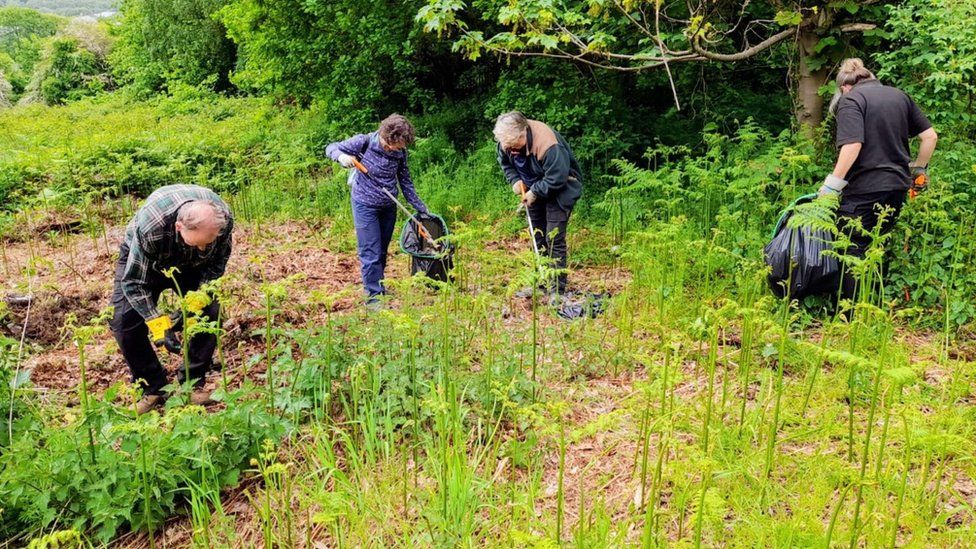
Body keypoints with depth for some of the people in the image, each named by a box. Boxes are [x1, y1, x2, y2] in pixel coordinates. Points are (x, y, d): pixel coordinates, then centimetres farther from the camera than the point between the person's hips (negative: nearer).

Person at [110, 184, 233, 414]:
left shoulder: (224, 218, -34)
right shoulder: (149, 226, -43)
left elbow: (217, 264, -16)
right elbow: (133, 282, -30)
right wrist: (159, 325, -36)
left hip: (191, 265, 2)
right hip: (141, 260, -2)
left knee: (209, 312, -16)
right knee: (123, 320, -17)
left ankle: (193, 384, 1)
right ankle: (153, 388, 0)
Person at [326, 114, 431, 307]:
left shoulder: (400, 152, -6)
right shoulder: (364, 142, -18)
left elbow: (406, 181, 5)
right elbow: (331, 148, -9)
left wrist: (420, 208, 6)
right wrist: (342, 156, -32)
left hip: (388, 206, 5)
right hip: (365, 206, -4)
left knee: (382, 251, 16)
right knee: (370, 253, -5)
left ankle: (378, 286, 32)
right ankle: (373, 296, 2)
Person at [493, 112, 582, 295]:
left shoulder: (548, 145, -36)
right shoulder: (507, 140, -14)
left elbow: (557, 178, -31)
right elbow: (504, 162, 7)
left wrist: (534, 193, -24)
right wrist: (514, 180, -8)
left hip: (559, 191, -7)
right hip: (535, 190, 7)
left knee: (554, 239, -11)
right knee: (538, 237, 12)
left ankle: (558, 289, -6)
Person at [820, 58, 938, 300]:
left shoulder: (850, 100, -6)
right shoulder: (899, 96, 14)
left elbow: (853, 145, -21)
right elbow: (930, 136, 13)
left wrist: (833, 184, -16)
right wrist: (919, 168, 26)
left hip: (864, 190, -7)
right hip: (898, 187, 7)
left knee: (853, 253, 1)